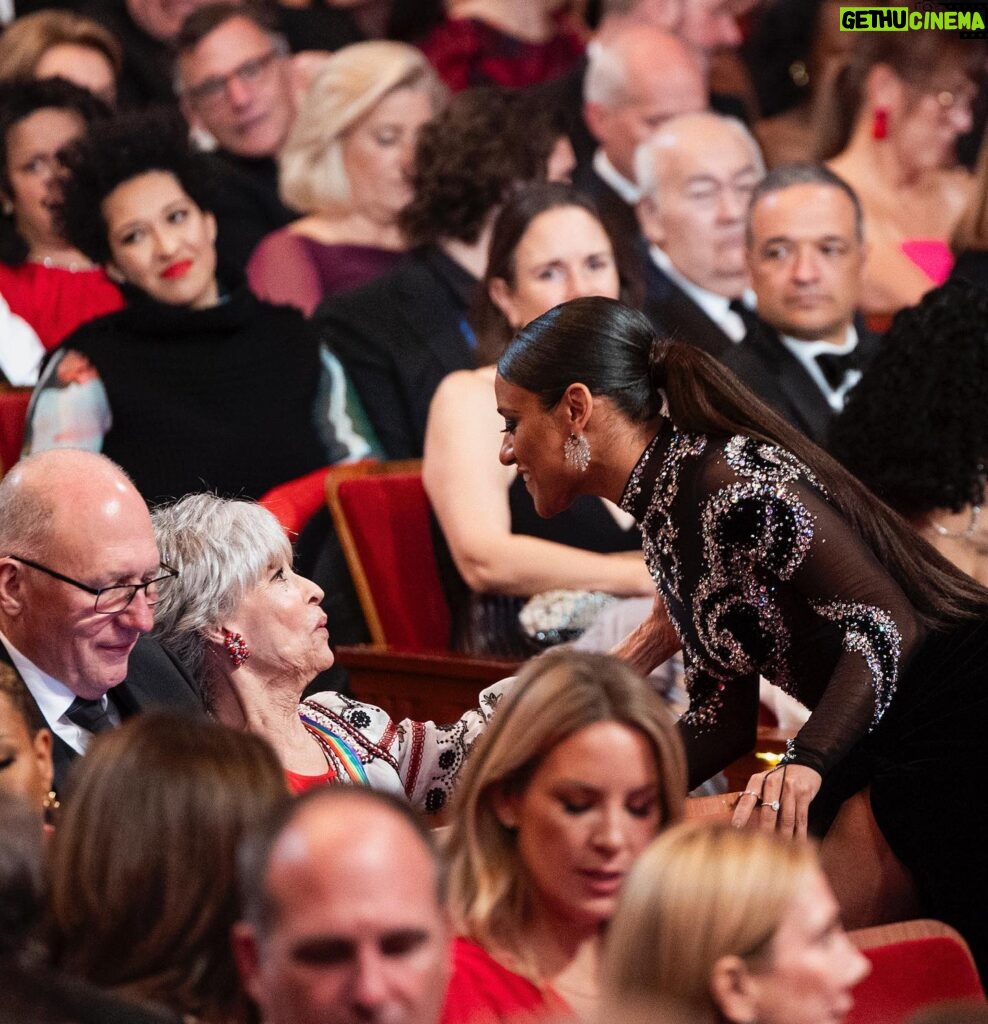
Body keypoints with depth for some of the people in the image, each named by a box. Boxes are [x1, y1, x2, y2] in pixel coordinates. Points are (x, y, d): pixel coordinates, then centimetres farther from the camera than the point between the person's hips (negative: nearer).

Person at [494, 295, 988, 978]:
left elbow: (886, 628, -22)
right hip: (888, 750, 10)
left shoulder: (729, 480, -17)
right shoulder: (663, 518, 12)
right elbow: (723, 721, 13)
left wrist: (803, 767, -34)